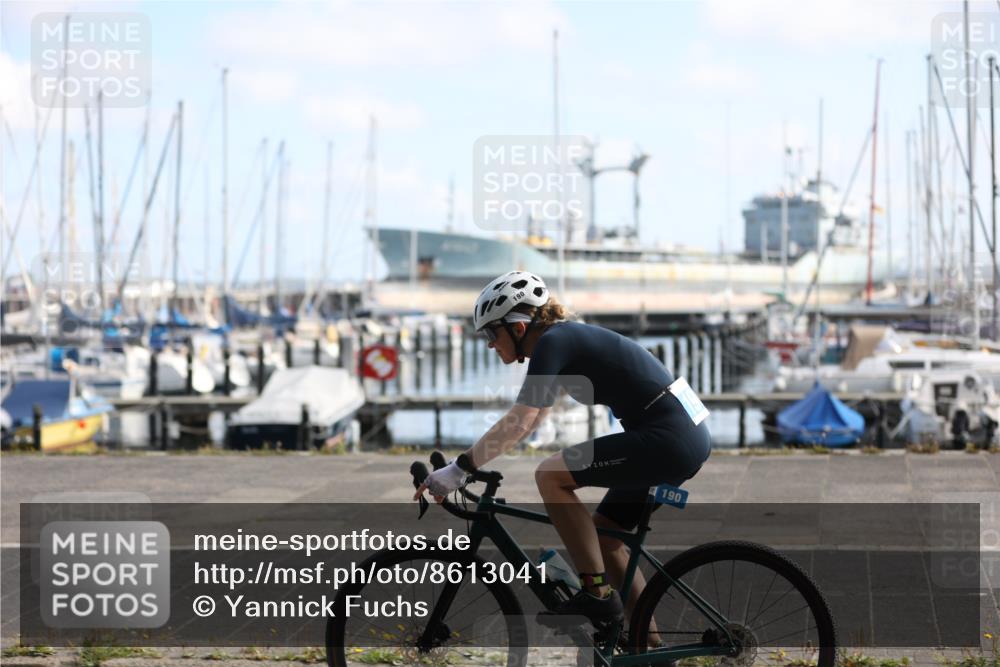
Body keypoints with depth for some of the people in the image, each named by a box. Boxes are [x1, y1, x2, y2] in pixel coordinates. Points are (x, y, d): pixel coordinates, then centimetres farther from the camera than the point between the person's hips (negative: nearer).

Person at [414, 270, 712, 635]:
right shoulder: (566, 339, 18)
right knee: (602, 533, 17)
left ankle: (597, 595, -10)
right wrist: (466, 462, 24)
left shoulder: (552, 342, -10)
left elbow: (520, 421, -21)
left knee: (551, 475, -13)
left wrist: (460, 468, -18)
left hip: (667, 440, -10)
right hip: (688, 439, 10)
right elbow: (528, 421, 25)